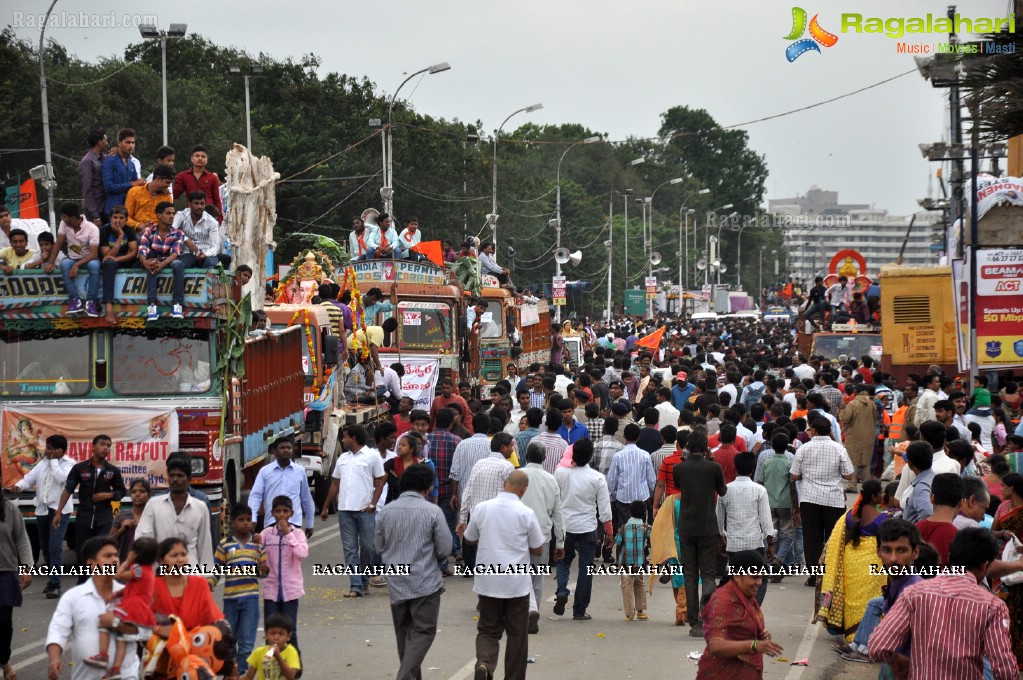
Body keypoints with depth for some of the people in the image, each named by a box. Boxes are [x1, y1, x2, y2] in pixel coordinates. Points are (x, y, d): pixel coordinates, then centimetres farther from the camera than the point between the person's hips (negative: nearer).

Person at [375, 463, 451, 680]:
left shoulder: (386, 511, 1)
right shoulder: (433, 511, -10)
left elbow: (378, 547, 8)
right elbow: (445, 550, -6)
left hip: (396, 583, 4)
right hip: (425, 583, -4)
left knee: (404, 633, 16)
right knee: (422, 632, 0)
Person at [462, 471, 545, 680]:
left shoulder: (482, 508, -5)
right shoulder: (526, 513, -11)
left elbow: (469, 539, 9)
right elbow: (537, 549, -3)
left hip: (488, 582, 2)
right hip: (517, 583, -2)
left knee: (488, 630, 10)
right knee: (517, 635, 12)